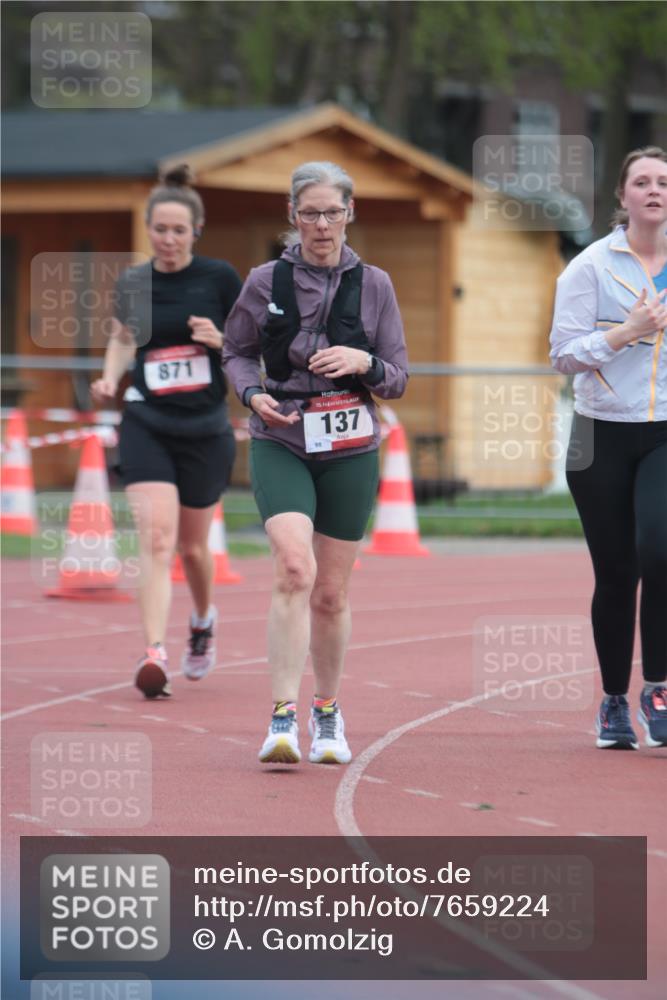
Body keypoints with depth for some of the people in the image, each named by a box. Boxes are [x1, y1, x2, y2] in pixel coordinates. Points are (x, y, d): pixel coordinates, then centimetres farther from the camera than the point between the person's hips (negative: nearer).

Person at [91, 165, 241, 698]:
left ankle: (203, 621, 45)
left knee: (193, 545, 13)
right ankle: (155, 654, -24)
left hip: (206, 429, 0)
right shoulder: (132, 283, 3)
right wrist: (110, 378, 2)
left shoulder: (220, 278, -4)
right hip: (147, 426, 0)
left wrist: (220, 340, -17)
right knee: (157, 537, -17)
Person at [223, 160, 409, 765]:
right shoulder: (266, 283, 1)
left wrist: (365, 363, -15)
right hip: (280, 444, -2)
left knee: (331, 594, 8)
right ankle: (284, 718, -23)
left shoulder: (373, 286, 3)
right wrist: (253, 393, -7)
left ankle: (328, 713, 29)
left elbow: (399, 380, 6)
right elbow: (236, 351, 14)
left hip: (350, 452, 2)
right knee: (294, 568, -23)